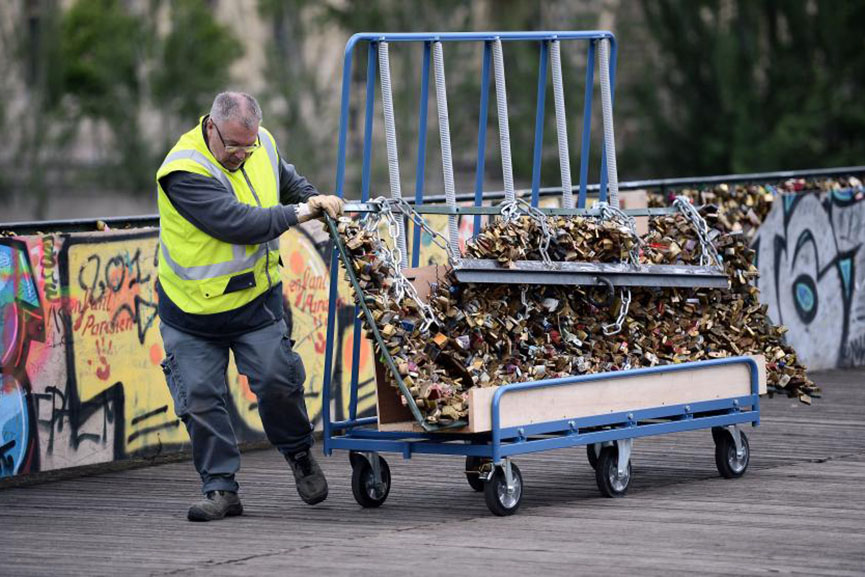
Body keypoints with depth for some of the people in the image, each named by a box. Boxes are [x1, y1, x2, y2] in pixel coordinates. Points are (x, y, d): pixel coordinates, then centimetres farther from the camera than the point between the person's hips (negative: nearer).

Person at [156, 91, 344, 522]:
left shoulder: (262, 144, -2)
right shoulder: (184, 172, -24)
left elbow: (288, 181, 21)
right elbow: (237, 223, -31)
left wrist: (316, 199, 1)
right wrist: (297, 213, -22)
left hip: (255, 297, 4)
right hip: (192, 307, -3)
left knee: (278, 380, -7)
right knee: (200, 397, -3)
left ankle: (298, 453, 19)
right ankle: (220, 489, 6)